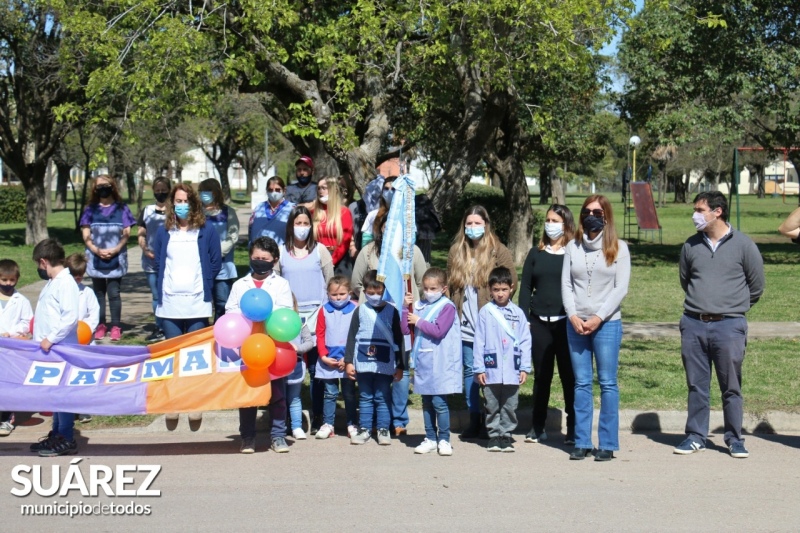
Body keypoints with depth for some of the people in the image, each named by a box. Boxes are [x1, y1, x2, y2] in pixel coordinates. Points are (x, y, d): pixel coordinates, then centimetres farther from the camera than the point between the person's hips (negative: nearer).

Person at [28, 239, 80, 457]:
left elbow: (70, 317, -24)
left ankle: (66, 440, 4)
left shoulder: (66, 283, -15)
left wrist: (51, 338, -20)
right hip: (50, 349, 9)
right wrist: (38, 336, 13)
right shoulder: (53, 282, 14)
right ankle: (56, 436, 24)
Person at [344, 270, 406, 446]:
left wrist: (400, 365, 2)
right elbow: (351, 337, 6)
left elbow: (398, 339, 4)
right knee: (365, 398, 9)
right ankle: (364, 429, 15)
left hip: (385, 364, -1)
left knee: (382, 398, 3)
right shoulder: (360, 311, 5)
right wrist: (349, 362, 0)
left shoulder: (391, 311, 2)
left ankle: (383, 430, 11)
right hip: (363, 363, 1)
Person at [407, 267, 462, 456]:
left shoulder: (447, 307, -7)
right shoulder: (419, 306, 10)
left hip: (440, 366, -6)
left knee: (439, 402, -6)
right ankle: (430, 439, 20)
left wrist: (418, 321, -10)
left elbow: (438, 331, -19)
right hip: (423, 363, 6)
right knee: (426, 403, 11)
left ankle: (444, 440, 5)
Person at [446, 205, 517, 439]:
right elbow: (450, 284, 16)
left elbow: (511, 283, -5)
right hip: (465, 325, 4)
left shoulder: (498, 251, -2)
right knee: (470, 371, 8)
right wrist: (454, 310, 6)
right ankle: (474, 422, 15)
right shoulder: (456, 252, 12)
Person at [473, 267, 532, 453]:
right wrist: (479, 368, -4)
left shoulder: (517, 313, 5)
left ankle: (506, 435, 18)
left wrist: (525, 367, 0)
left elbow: (525, 341, 5)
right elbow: (479, 341, 0)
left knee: (510, 406, 7)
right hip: (491, 369, -1)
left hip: (512, 370, 1)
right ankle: (494, 436, 18)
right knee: (492, 406, 8)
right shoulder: (485, 312, 1)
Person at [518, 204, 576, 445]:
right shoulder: (536, 254, 11)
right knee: (541, 375, 9)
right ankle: (537, 428, 15)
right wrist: (523, 318, 2)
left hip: (566, 323, -3)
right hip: (539, 323, 3)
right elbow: (525, 287, 11)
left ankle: (573, 429, 7)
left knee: (569, 375, 0)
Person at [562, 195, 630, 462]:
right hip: (576, 324, 3)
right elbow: (565, 284, 8)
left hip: (607, 324, -3)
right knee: (581, 384, 5)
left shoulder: (618, 248, 3)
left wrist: (598, 318, -10)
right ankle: (582, 442, 10)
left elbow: (620, 288, -2)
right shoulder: (573, 247, 11)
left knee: (607, 383, -1)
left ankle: (608, 444, 4)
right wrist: (573, 315, -6)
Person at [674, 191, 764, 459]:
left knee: (731, 387, 4)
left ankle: (734, 439, 14)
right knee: (696, 385, 9)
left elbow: (756, 285, 6)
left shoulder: (743, 244, -4)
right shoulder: (691, 246, 6)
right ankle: (696, 436, 18)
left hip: (729, 326, -3)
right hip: (693, 324, 3)